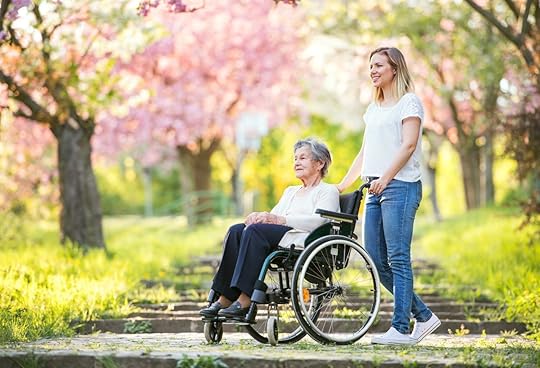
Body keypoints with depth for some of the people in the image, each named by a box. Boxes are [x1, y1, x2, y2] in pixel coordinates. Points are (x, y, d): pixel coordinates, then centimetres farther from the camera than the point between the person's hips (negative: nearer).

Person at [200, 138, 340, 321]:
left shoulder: (328, 191, 10)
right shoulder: (290, 191, 34)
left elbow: (318, 221, -9)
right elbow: (273, 216, 21)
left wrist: (279, 219, -19)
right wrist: (258, 216, -5)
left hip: (304, 240, -7)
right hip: (282, 237, 7)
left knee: (255, 230, -32)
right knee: (236, 230, -21)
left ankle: (245, 300, -41)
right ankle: (225, 298, -30)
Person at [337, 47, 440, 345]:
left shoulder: (409, 102, -1)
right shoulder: (373, 108, 22)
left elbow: (409, 144, -12)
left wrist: (385, 178, -20)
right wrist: (342, 185, 20)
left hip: (401, 186, -8)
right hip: (375, 189, 8)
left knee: (398, 258, -10)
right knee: (376, 260, 3)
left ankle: (401, 328, -9)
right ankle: (423, 316, 12)